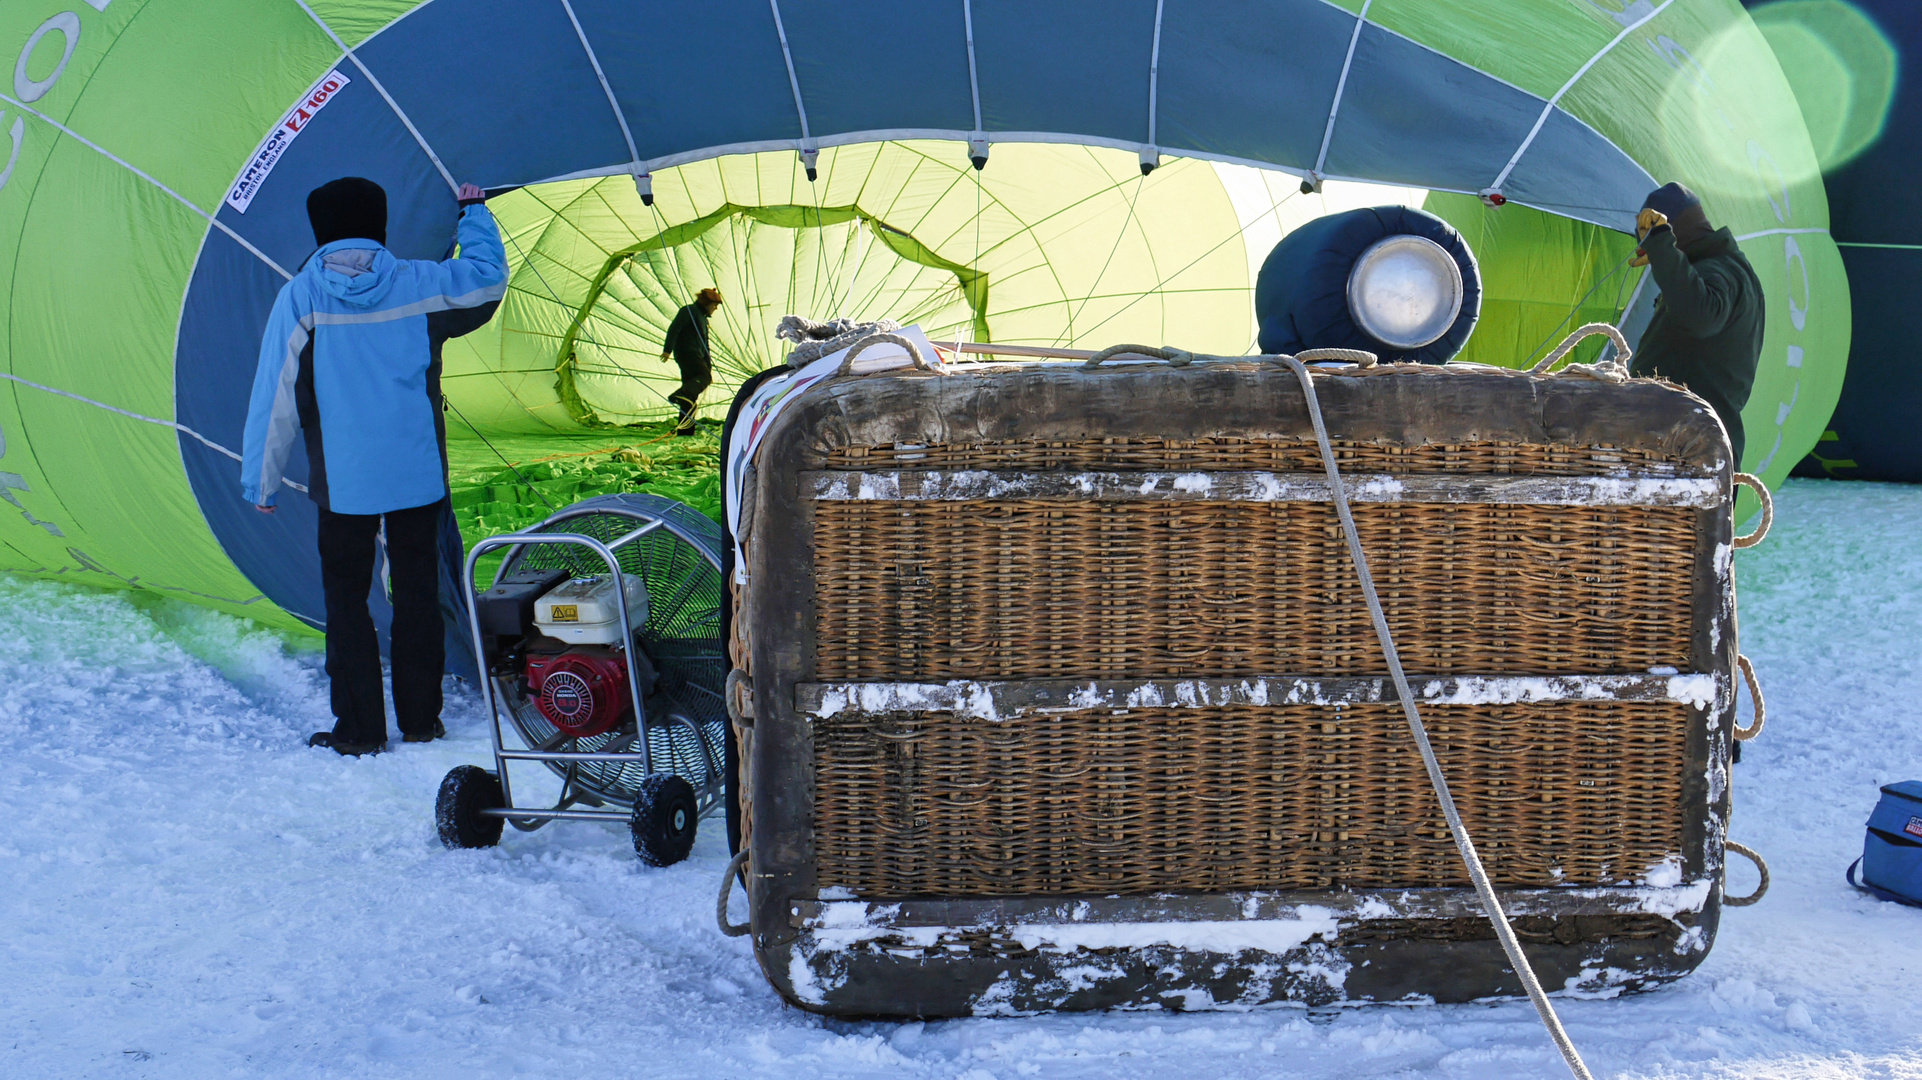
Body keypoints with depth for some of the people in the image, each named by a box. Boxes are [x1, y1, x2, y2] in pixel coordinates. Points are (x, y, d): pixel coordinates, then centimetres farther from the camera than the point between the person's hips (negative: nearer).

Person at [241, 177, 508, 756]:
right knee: (417, 593, 11)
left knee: (346, 597, 7)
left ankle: (359, 728, 8)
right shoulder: (418, 284, -2)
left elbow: (275, 394, -5)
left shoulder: (300, 298, -6)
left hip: (343, 482, -2)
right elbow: (488, 275, 16)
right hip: (418, 475, 2)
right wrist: (474, 211, 33)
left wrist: (260, 480, 3)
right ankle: (421, 720, 18)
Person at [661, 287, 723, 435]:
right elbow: (674, 328, -12)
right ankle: (681, 395, -53)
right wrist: (667, 349, -21)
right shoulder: (689, 311, -1)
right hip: (686, 352, -9)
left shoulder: (703, 318, 28)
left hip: (695, 355, 9)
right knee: (704, 377, -31)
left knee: (692, 396, 3)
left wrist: (708, 364, 26)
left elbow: (704, 345, 32)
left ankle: (685, 430, 0)